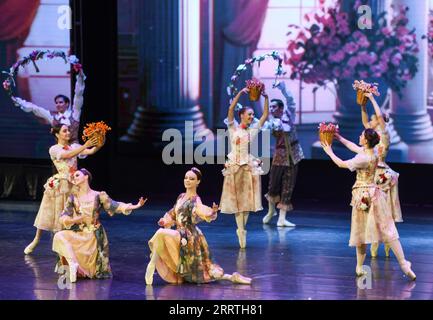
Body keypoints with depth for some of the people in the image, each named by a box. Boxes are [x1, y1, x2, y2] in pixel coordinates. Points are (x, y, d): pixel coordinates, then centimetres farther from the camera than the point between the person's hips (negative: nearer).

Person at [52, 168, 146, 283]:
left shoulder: (98, 196, -1)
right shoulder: (73, 198, 4)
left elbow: (115, 206, -8)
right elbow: (63, 219, 0)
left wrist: (136, 206, -20)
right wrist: (79, 218, -17)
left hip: (94, 236, -1)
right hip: (77, 234, 1)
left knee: (92, 271, -9)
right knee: (60, 236, -29)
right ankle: (73, 264, -30)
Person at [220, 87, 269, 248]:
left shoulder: (253, 129, 8)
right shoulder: (233, 127, 0)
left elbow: (265, 115, 5)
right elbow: (231, 109, -12)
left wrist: (266, 98, -3)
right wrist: (240, 93, -17)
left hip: (250, 167, 3)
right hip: (234, 167, -3)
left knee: (247, 198, 2)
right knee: (237, 198, 0)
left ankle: (242, 228, 12)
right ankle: (241, 230, 2)